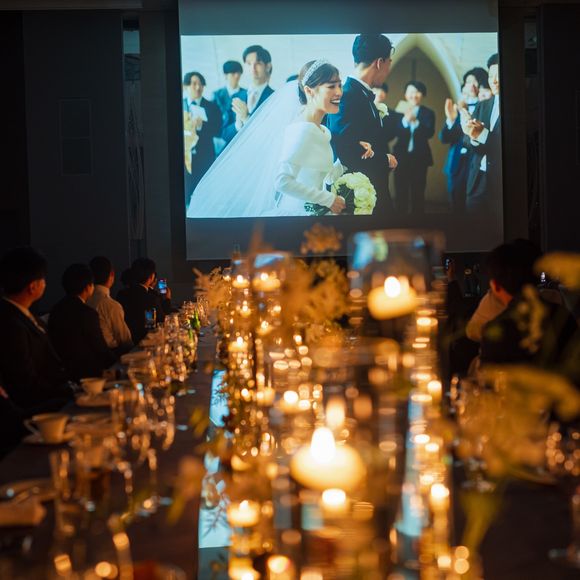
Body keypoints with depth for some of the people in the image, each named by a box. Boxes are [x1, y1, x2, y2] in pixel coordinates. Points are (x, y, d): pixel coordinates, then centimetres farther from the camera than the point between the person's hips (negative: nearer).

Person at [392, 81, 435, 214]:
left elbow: (429, 133, -13)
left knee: (418, 193, 2)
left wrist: (415, 122, -28)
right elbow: (395, 133, -8)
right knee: (401, 192, 1)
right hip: (402, 157, 1)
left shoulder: (428, 113, 2)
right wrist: (405, 120, -26)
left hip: (419, 157, -1)